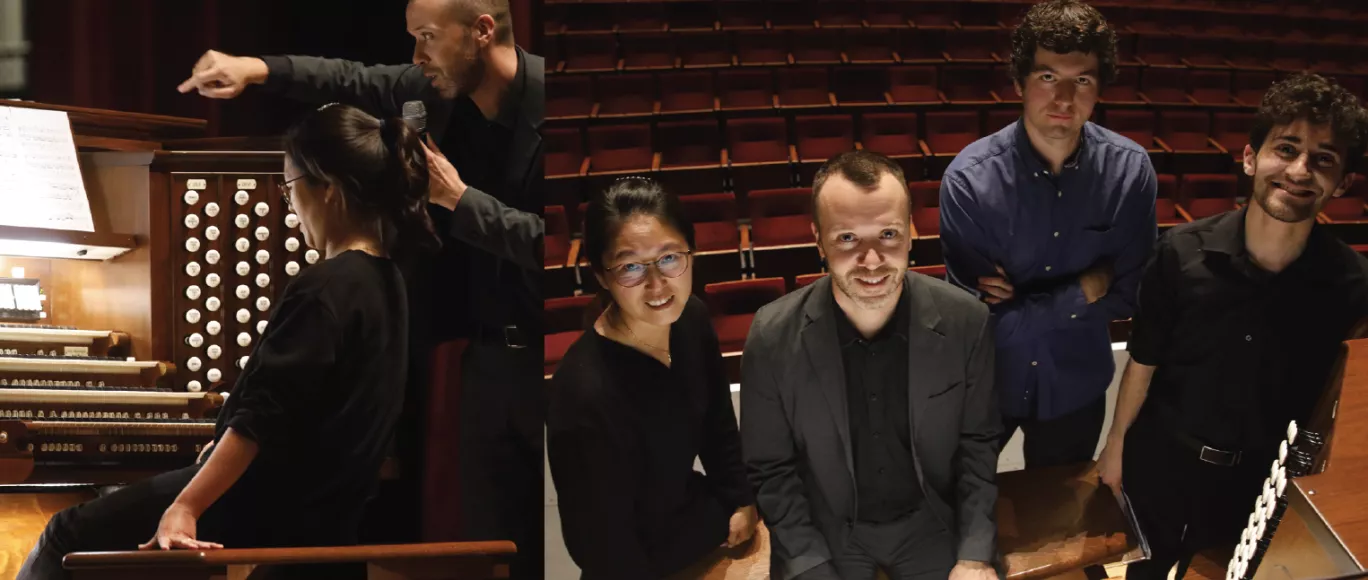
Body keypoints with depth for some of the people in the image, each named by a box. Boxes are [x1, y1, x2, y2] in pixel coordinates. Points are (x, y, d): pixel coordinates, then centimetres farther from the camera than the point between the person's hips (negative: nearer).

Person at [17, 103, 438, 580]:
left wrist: (185, 508, -26)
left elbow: (263, 416, -26)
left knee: (68, 535, 3)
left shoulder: (323, 289, -22)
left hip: (268, 513, -10)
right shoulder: (384, 280, 8)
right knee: (104, 510, 26)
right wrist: (227, 450, 31)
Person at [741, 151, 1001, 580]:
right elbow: (772, 470, -7)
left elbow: (978, 445, -1)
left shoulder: (965, 322, -13)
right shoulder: (774, 338, -16)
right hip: (826, 534, -1)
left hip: (932, 523, 1)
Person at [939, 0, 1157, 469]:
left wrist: (1024, 306, -17)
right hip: (984, 381, -2)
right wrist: (1083, 292, -17)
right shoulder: (970, 179, -24)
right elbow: (985, 320, -22)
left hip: (1076, 383, 2)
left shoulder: (1131, 169, -16)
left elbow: (1127, 296, -9)